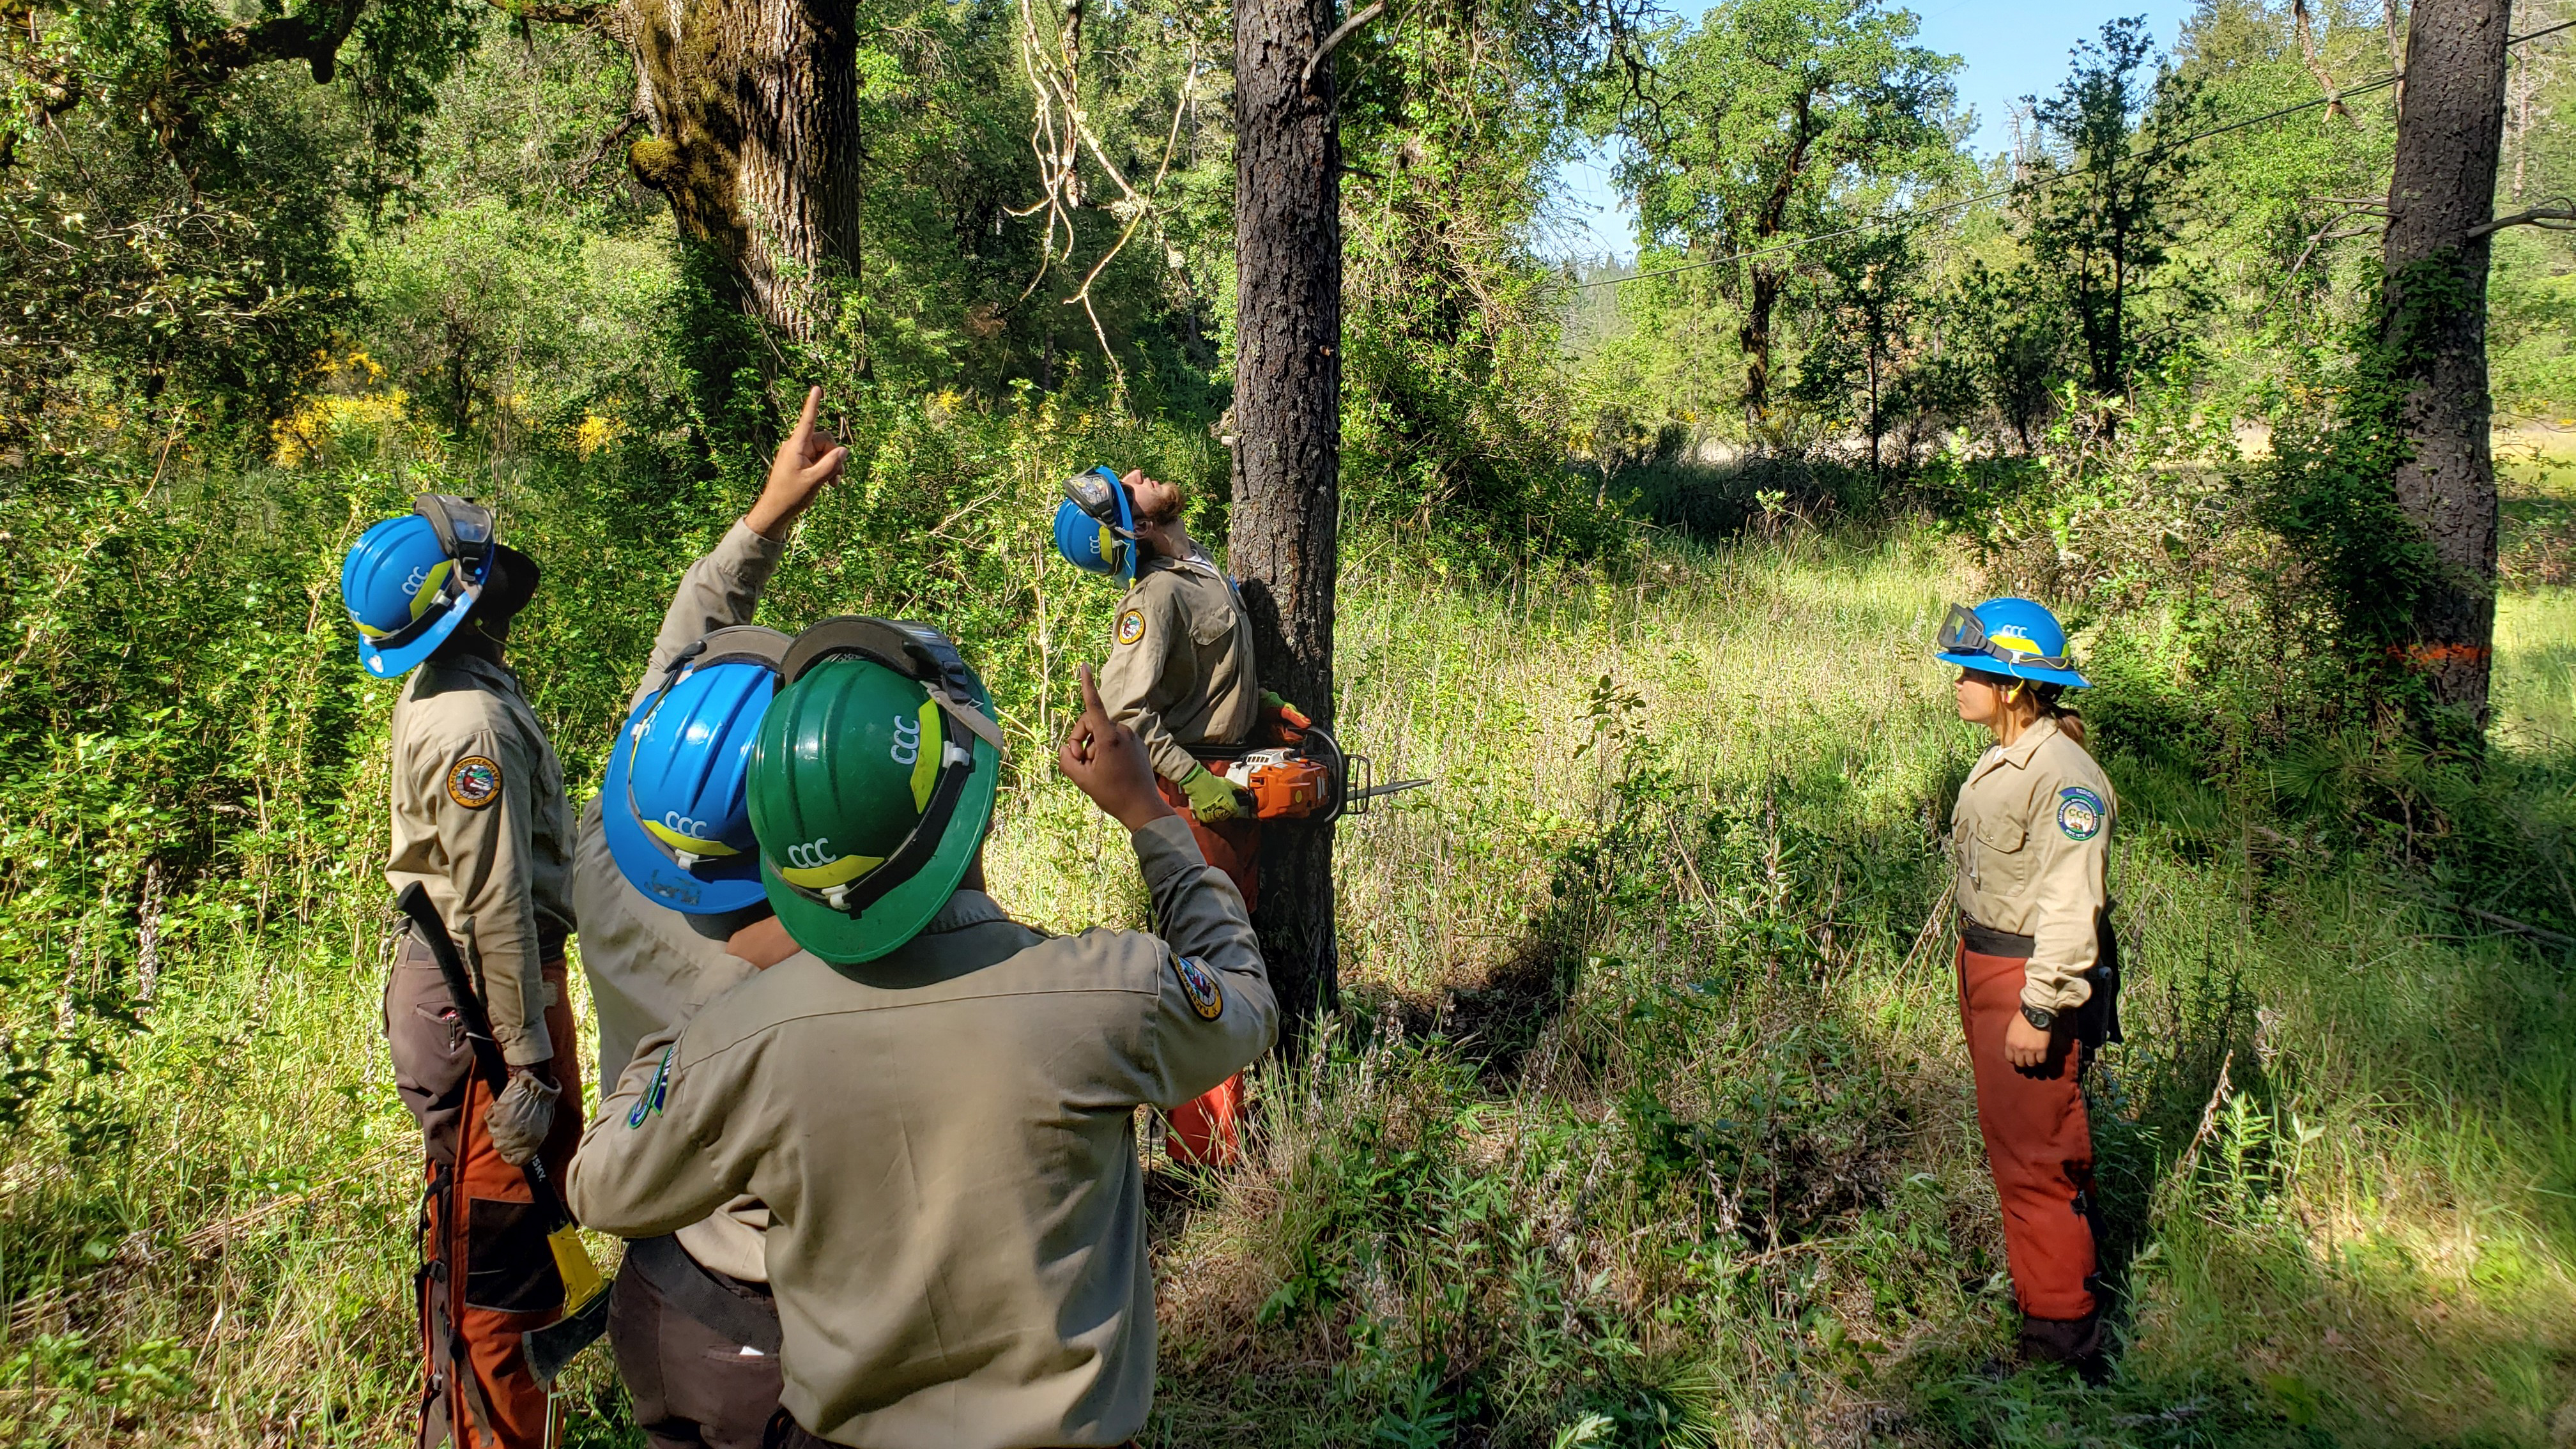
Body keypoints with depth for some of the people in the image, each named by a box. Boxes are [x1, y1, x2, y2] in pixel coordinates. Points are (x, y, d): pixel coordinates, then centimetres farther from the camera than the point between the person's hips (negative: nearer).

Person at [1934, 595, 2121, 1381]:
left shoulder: (2065, 776, -21)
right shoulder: (2000, 761, 9)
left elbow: (2072, 905, -24)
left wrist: (2039, 1011, -24)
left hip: (2033, 976, -10)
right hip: (1982, 962, 10)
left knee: (2033, 1153, -3)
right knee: (2009, 1135, 20)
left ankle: (2060, 1327, 8)